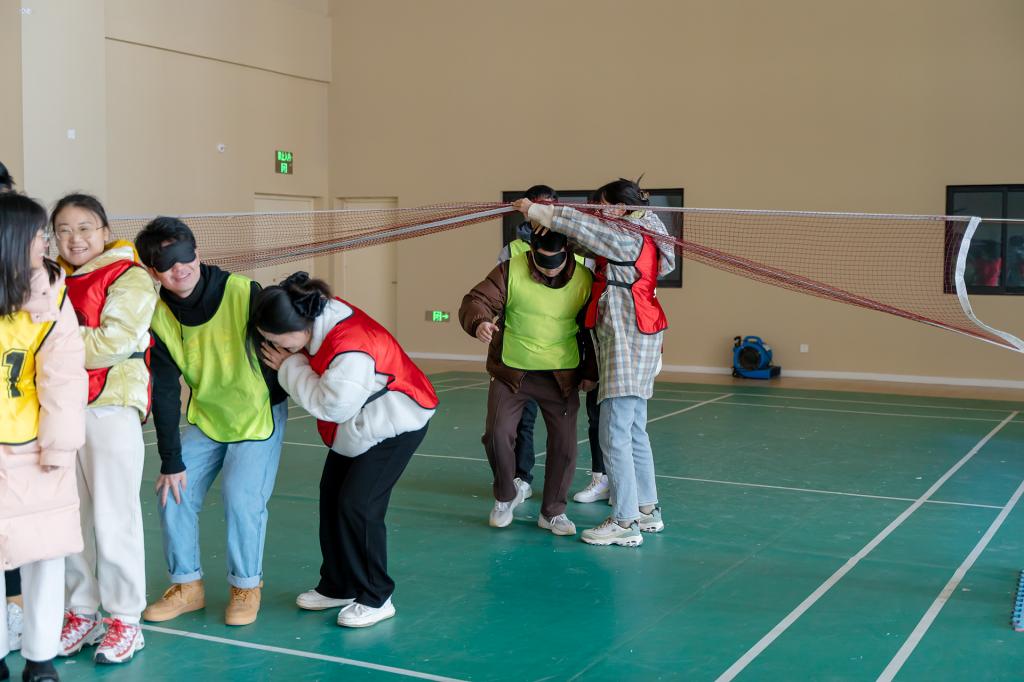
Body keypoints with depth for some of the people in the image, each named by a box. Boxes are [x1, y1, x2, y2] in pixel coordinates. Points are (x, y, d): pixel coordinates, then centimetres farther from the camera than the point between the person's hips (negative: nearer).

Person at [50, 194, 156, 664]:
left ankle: (124, 620, 11)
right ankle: (82, 612, 23)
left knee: (113, 517, -1)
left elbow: (113, 340, -15)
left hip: (112, 406, -6)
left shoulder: (129, 277, -4)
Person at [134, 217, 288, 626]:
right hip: (207, 418, 4)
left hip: (259, 413, -4)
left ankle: (246, 586, 7)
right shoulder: (158, 317, -12)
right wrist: (171, 461, -8)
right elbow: (164, 393, -8)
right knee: (174, 493, -1)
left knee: (241, 497, -16)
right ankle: (187, 585, 19)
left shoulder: (243, 294, -25)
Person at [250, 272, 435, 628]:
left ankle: (375, 598, 4)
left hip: (395, 426, -9)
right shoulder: (316, 319, -11)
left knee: (358, 507, -12)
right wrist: (290, 365, -14)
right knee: (331, 499, 11)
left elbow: (331, 405, -29)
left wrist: (290, 367, -20)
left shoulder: (351, 348, -37)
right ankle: (338, 587, 27)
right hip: (355, 427, 9)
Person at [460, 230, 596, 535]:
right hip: (511, 372, -1)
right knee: (497, 434, -8)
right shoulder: (510, 271, -12)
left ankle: (552, 512, 18)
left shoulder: (585, 278, -6)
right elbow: (475, 301, -14)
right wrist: (479, 323, -38)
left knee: (564, 443, -1)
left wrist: (590, 372, 6)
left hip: (561, 377, 1)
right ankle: (506, 497, 20)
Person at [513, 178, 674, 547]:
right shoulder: (641, 239, 15)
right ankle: (647, 510, 25)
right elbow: (589, 230, 16)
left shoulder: (627, 239, -13)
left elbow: (581, 224, -12)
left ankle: (624, 522, -5)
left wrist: (535, 211, 0)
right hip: (636, 346, 10)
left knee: (615, 436, -8)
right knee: (635, 432, 16)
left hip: (626, 346, -10)